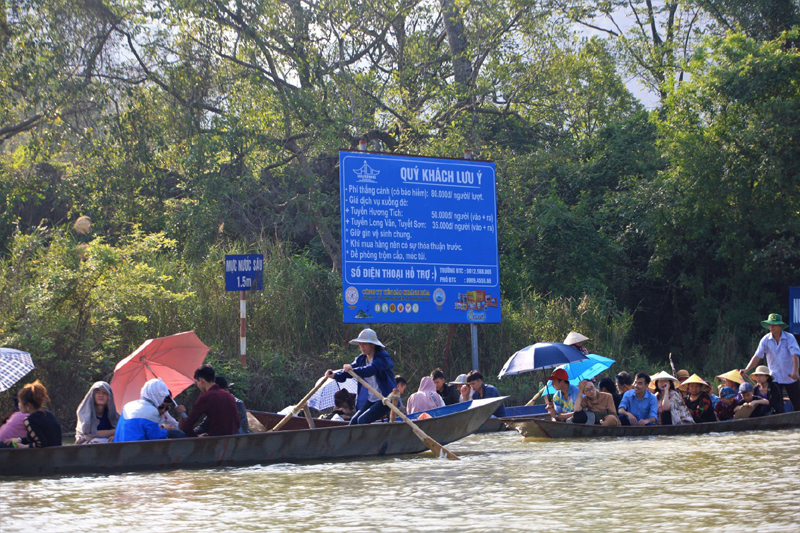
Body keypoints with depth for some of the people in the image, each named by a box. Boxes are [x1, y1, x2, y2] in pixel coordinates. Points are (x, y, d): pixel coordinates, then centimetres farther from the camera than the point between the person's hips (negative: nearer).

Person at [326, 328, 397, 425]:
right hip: (370, 400, 8)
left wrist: (353, 369, -46)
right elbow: (347, 372, -3)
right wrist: (335, 375, -23)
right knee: (354, 421, -1)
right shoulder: (361, 359, 8)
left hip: (386, 400, -8)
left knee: (363, 420, -21)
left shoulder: (383, 357, -15)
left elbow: (370, 370, -34)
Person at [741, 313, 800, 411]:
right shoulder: (765, 340, -1)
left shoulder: (789, 338, -7)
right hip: (775, 377, 1)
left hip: (790, 377, -1)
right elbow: (757, 356, -6)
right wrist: (747, 369, -21)